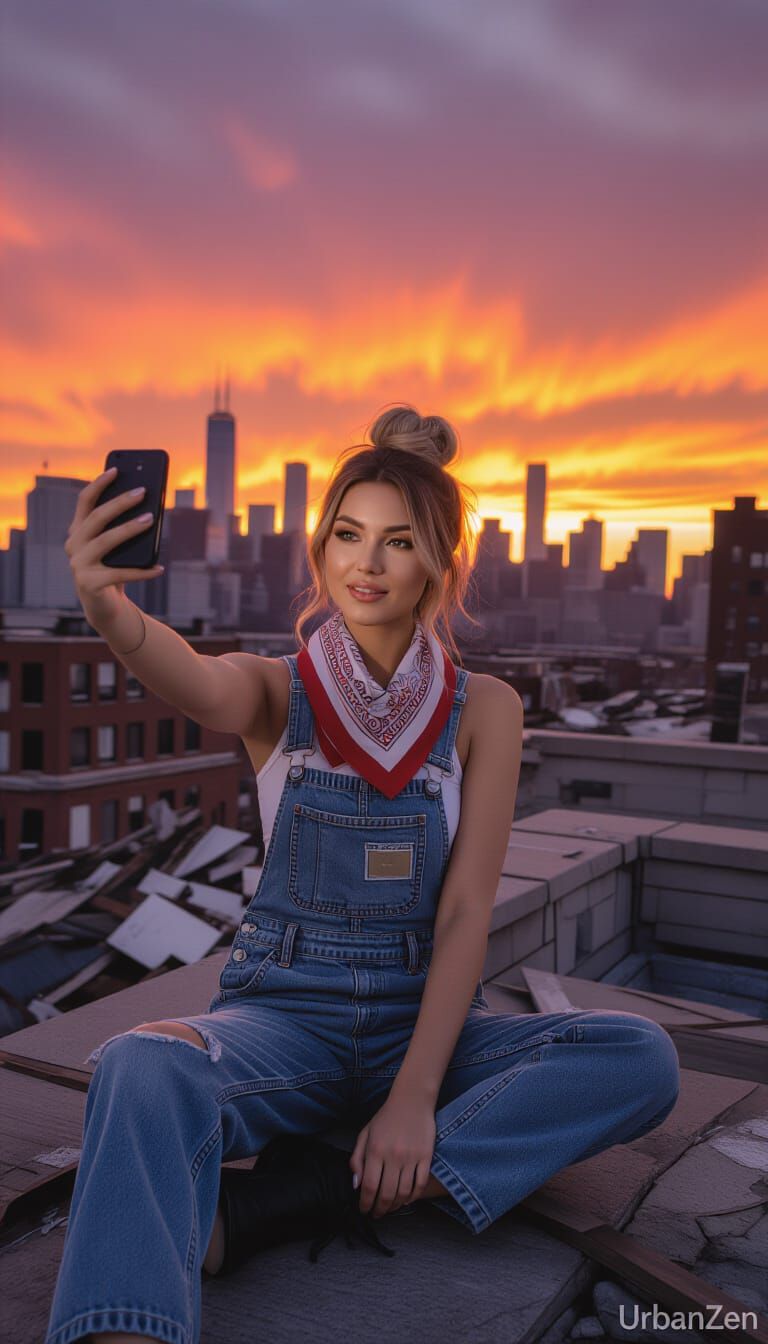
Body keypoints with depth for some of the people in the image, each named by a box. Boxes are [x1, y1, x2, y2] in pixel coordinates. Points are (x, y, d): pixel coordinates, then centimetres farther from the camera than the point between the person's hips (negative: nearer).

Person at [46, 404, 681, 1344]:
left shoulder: (482, 708, -2)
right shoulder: (278, 691, -3)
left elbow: (465, 911, -7)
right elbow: (193, 680, -28)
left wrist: (416, 1095, -18)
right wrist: (106, 607, -51)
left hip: (424, 1016, 2)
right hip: (282, 1010, -2)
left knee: (641, 1059, -25)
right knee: (140, 1070, -34)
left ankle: (294, 1190, -24)